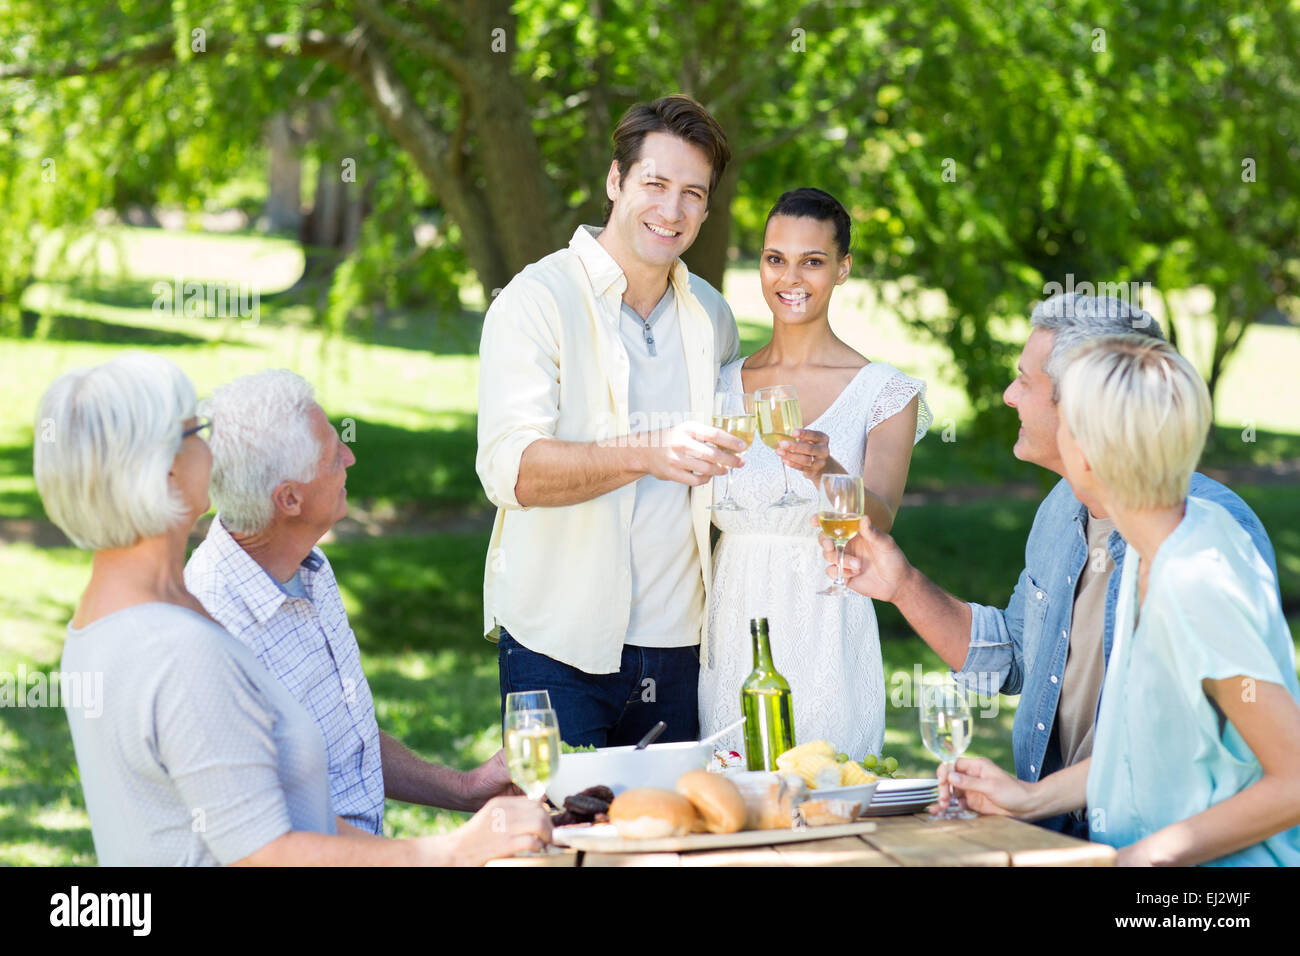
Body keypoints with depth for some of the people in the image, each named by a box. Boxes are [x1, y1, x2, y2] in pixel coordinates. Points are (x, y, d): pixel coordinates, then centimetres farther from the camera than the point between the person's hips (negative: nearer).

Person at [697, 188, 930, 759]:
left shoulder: (886, 391, -2)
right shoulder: (725, 385, 9)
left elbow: (879, 523, -15)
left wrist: (826, 471, -31)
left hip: (824, 634, -3)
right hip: (733, 623, 3)